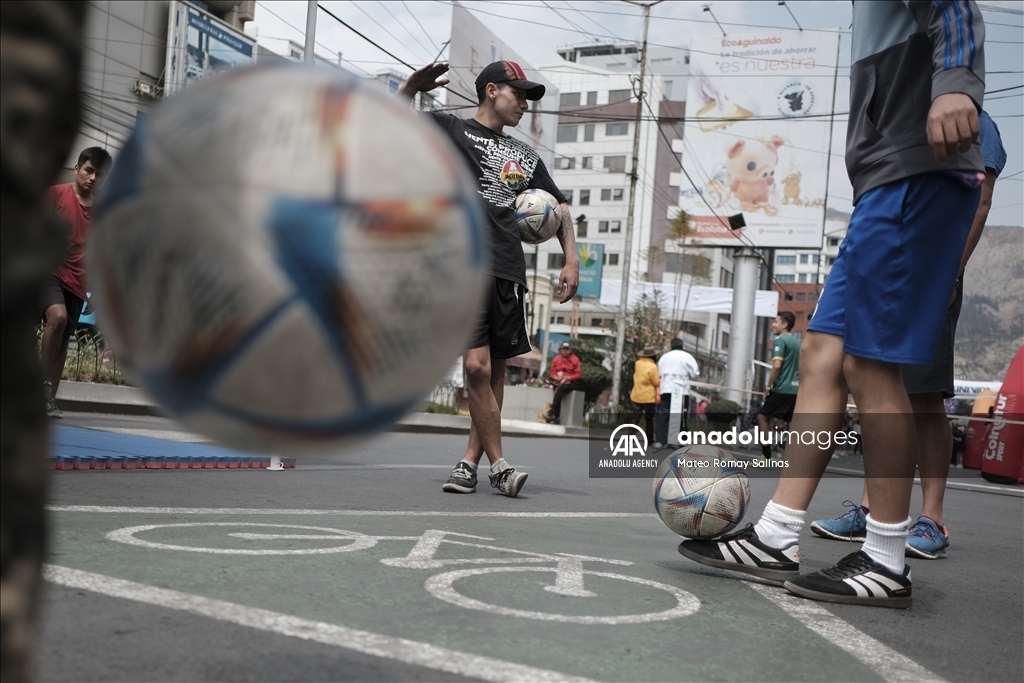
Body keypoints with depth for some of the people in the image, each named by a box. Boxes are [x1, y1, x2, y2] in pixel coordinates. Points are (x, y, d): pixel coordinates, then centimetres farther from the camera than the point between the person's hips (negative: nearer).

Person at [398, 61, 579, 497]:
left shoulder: (524, 156, 23)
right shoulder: (448, 130, 9)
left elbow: (559, 206, 27)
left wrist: (571, 260, 15)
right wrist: (410, 88, -13)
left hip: (510, 273, 5)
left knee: (497, 369, 5)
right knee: (477, 365, -14)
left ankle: (471, 461, 14)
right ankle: (498, 464, -2)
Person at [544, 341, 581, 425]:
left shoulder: (575, 359, 1)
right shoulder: (556, 359, 10)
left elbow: (578, 374, -2)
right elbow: (553, 373, 11)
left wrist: (568, 378, -16)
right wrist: (557, 378, -11)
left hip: (571, 383, -3)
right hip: (559, 382, 3)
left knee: (561, 388, -35)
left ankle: (552, 411, -39)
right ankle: (557, 417, -32)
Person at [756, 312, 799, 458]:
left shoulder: (780, 340, -9)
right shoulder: (796, 342, 15)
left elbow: (777, 366, -18)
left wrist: (768, 386, -11)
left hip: (781, 388, -7)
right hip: (795, 389, 7)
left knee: (762, 416, 4)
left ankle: (766, 455, 0)